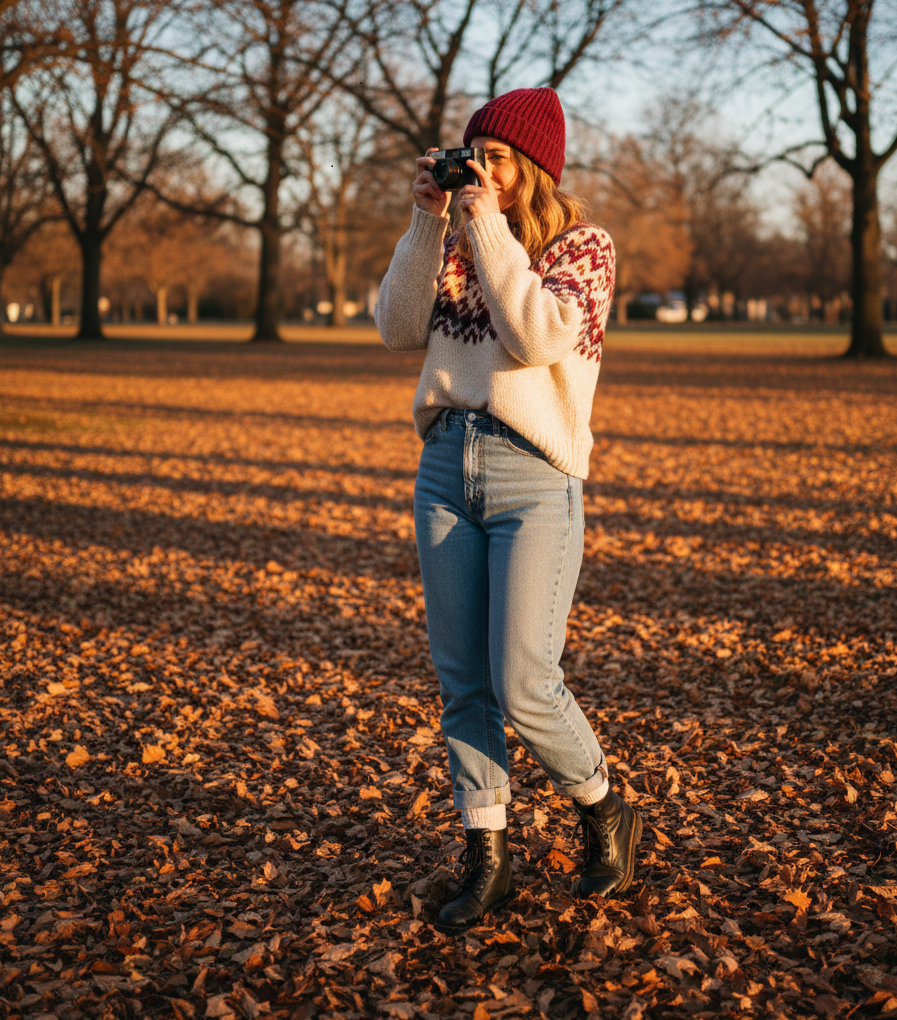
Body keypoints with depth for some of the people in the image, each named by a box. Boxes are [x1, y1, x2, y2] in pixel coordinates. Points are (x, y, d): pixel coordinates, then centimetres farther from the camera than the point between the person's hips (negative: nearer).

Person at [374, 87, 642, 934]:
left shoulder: (583, 245, 0)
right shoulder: (461, 245, 14)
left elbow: (537, 337, -17)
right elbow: (399, 330, 3)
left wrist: (489, 226, -13)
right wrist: (428, 223, -1)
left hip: (534, 477, -5)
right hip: (446, 463, 5)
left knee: (523, 688, -8)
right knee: (462, 683, 5)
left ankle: (604, 815, 20)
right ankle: (486, 862, 16)